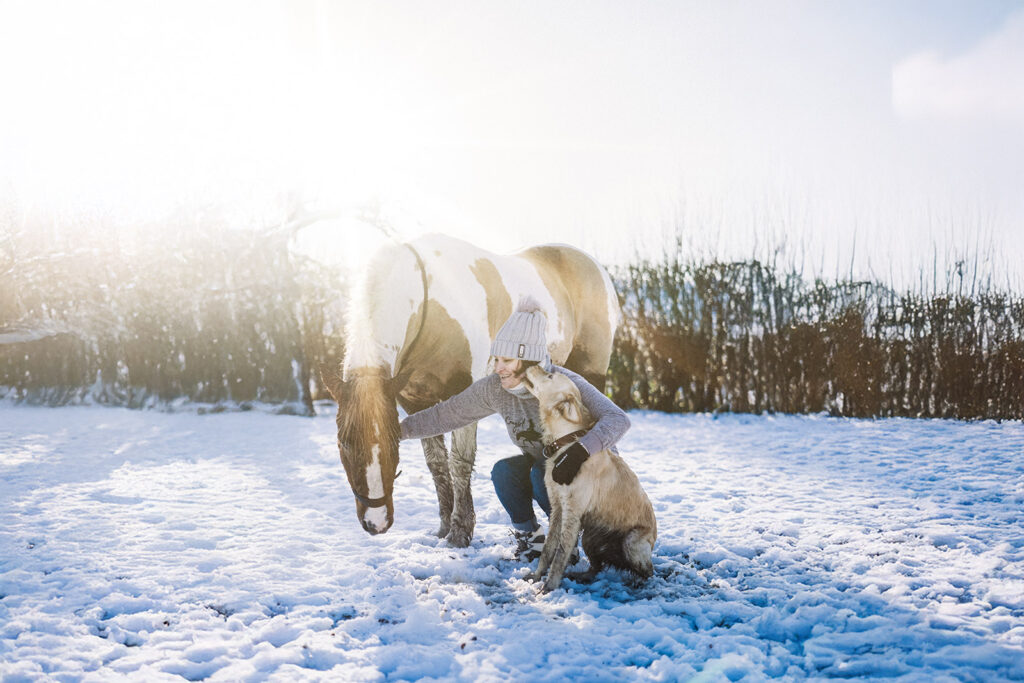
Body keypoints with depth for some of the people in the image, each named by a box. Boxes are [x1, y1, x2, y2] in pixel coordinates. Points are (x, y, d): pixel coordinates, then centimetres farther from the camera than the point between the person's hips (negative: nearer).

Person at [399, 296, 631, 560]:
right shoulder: (494, 387, -15)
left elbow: (618, 419, -39)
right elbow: (446, 415, -6)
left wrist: (580, 451, -54)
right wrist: (400, 428, -14)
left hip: (582, 469, -4)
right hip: (539, 463, 4)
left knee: (542, 475, -31)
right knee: (504, 471, -23)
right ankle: (529, 539, -4)